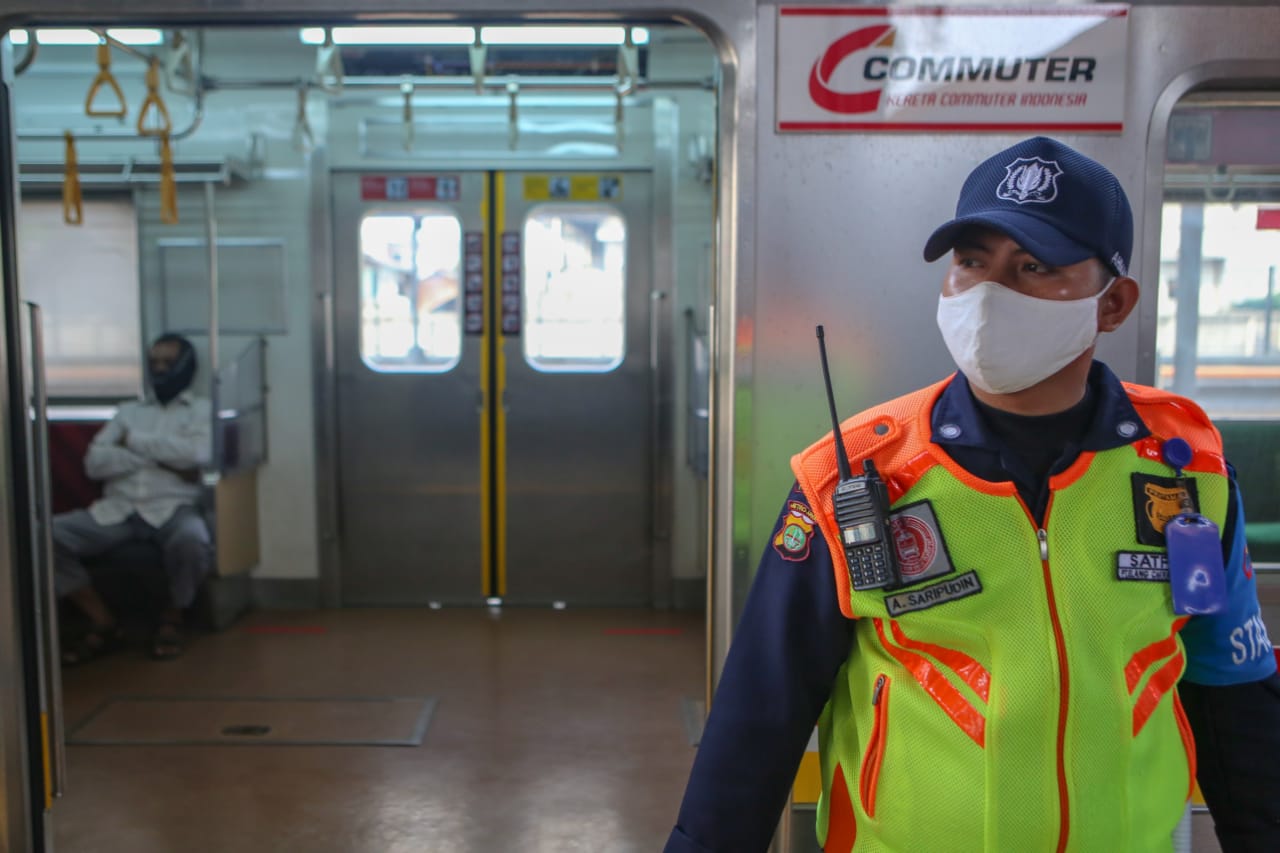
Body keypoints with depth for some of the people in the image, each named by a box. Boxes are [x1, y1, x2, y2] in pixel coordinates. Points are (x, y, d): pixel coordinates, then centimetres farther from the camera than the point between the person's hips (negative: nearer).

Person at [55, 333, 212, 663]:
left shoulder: (202, 409, 11)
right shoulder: (128, 411, 22)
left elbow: (197, 454, -11)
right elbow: (94, 462, 6)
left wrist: (135, 441, 0)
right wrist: (159, 458, -6)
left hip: (172, 507, -4)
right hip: (116, 508, 4)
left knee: (192, 542, -38)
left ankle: (173, 618, -7)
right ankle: (104, 623, -7)